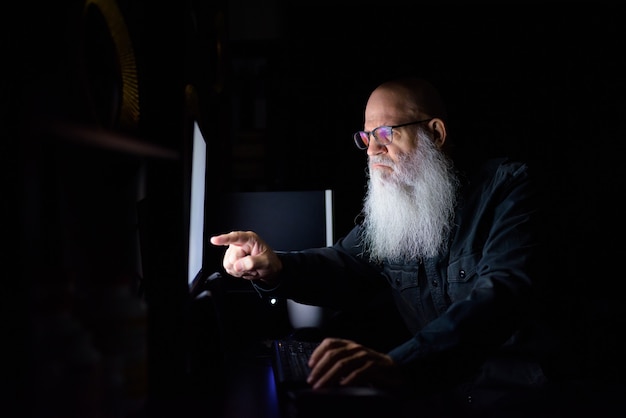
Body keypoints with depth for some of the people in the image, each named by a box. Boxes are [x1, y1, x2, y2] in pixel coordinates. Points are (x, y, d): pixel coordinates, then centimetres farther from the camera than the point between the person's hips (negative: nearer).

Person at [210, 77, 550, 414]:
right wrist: (275, 269, -6)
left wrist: (400, 362, -43)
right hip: (428, 385, 5)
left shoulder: (506, 186, -11)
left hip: (514, 390, -5)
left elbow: (503, 291, -26)